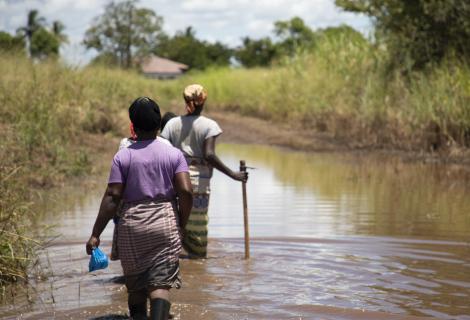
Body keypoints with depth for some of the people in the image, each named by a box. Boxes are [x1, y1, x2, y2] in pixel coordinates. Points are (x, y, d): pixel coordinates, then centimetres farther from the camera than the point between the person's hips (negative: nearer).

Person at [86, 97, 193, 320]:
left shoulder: (123, 156, -1)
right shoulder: (174, 154, 1)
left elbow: (112, 197, -7)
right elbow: (186, 192, -8)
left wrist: (95, 234, -5)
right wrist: (181, 225, 6)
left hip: (132, 225, 0)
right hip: (165, 223, 0)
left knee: (136, 287, 13)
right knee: (160, 284, -3)